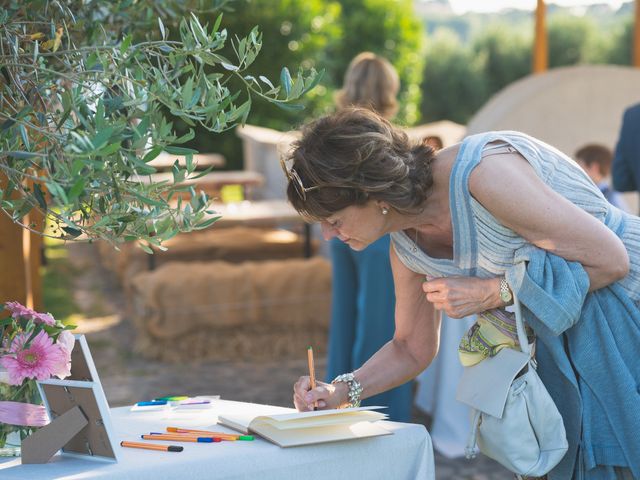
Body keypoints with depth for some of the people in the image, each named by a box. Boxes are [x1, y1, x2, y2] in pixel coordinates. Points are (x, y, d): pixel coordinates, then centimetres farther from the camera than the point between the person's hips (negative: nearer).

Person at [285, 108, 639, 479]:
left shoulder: (482, 173, -30)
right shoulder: (407, 247, -5)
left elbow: (610, 260, -25)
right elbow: (412, 349, 10)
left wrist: (493, 292, -25)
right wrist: (341, 391, -5)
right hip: (561, 343, 6)